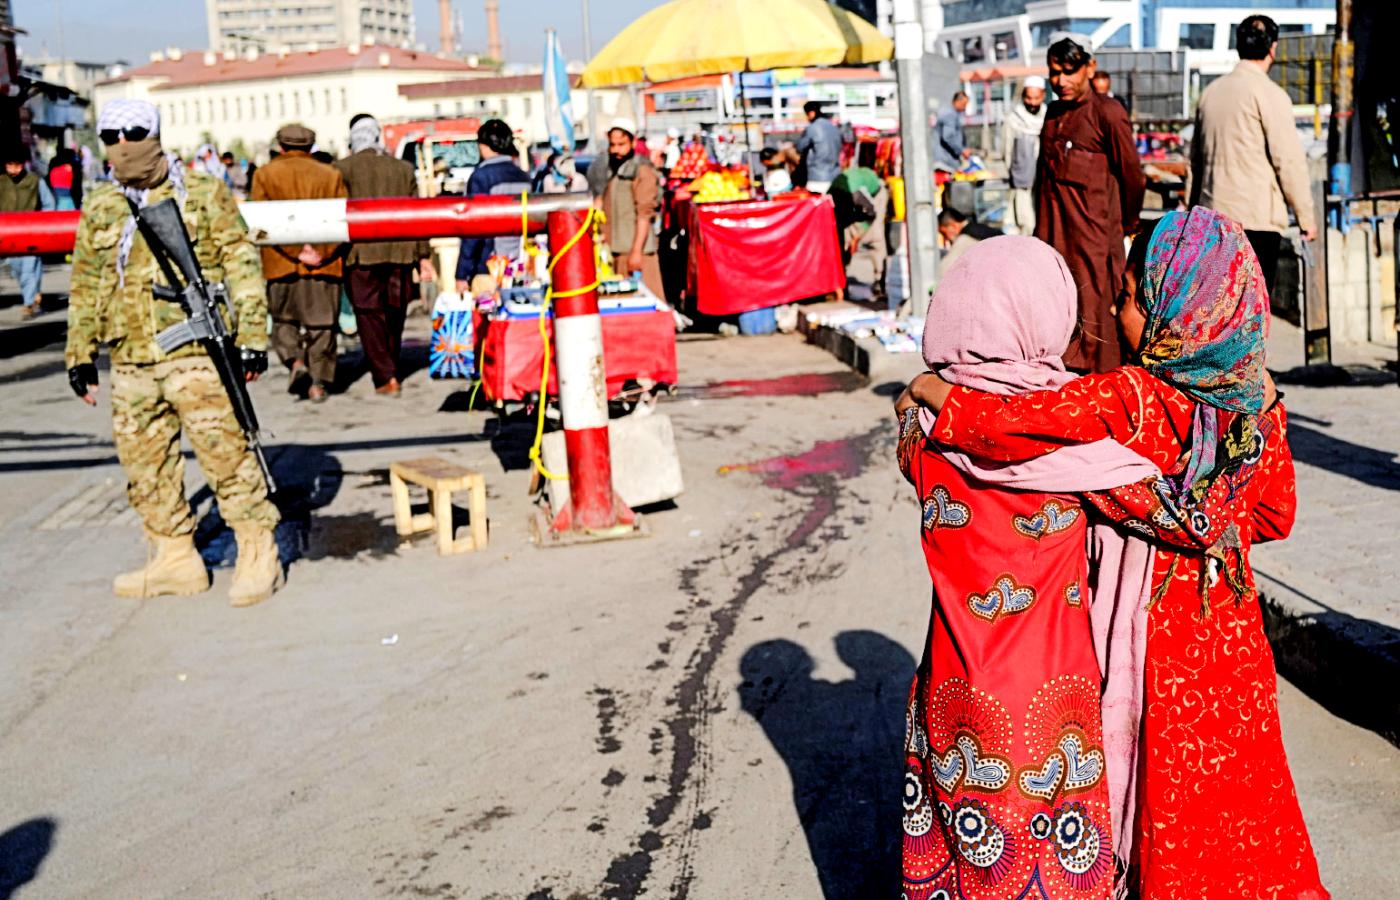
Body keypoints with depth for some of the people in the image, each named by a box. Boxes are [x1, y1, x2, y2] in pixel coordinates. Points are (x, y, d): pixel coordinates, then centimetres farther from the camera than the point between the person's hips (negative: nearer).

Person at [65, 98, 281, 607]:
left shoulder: (203, 193, 2)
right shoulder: (99, 209, 14)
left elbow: (241, 264, 0)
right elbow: (86, 287, 20)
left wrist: (252, 335, -5)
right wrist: (80, 353, 17)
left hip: (196, 351, -5)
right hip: (130, 360, 5)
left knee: (224, 451, -6)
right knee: (144, 463, 9)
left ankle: (258, 554, 6)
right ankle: (175, 557, 22)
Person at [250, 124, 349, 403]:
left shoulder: (265, 174, 4)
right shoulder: (331, 175, 8)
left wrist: (294, 249, -9)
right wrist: (323, 252, -7)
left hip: (281, 264, -1)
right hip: (325, 264, 1)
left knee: (283, 320, 14)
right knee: (321, 323, 7)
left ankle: (295, 361, -9)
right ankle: (319, 382, 6)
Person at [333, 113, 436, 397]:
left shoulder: (343, 168, 0)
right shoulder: (403, 168, 11)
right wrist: (423, 256, 14)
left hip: (361, 253, -3)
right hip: (399, 252, 4)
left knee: (370, 316, -1)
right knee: (394, 315, 13)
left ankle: (386, 378, -9)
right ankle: (391, 371, 20)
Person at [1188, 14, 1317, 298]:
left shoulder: (1211, 91, 12)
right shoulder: (1269, 94, -8)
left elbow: (1196, 156, 17)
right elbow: (1288, 160, -9)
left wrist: (1192, 207, 24)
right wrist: (1306, 216, -1)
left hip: (1212, 213, 6)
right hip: (1257, 217, -6)